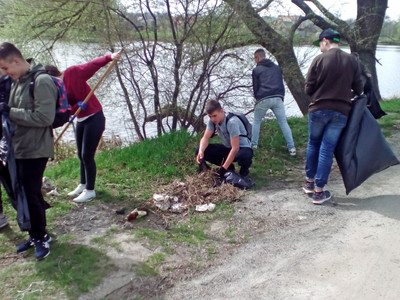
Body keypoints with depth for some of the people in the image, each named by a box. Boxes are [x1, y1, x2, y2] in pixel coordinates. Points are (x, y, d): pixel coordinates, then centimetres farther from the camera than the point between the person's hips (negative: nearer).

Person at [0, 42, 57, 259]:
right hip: (19, 148, 8)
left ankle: (41, 237, 18)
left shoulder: (41, 81, -16)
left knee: (31, 195, -2)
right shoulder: (18, 81, 11)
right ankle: (34, 235, 30)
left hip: (35, 150, -8)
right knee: (23, 194, 14)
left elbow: (45, 117, -23)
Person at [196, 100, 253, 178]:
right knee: (199, 150, -13)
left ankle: (244, 169, -3)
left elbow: (235, 148, -32)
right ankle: (229, 167, 2)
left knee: (244, 156, -44)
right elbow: (205, 138, -10)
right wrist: (201, 151, -33)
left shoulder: (232, 122, -30)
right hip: (227, 148, 7)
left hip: (242, 148, -6)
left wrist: (223, 168, -34)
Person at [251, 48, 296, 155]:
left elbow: (255, 87, 9)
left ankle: (253, 145, 14)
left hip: (263, 99, -3)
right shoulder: (277, 67, 20)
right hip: (278, 98, 3)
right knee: (283, 122, 5)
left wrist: (257, 98, 23)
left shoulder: (256, 70, 8)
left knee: (256, 122, 16)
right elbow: (281, 83, 20)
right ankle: (291, 147, -1)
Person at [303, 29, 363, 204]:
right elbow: (359, 89, 2)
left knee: (313, 144, 18)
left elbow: (308, 88, -6)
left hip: (318, 109, -1)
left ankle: (310, 182, 27)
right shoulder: (352, 61, 0)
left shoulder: (319, 60, -7)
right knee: (327, 149, 5)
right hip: (341, 112, 1)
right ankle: (319, 191, 8)